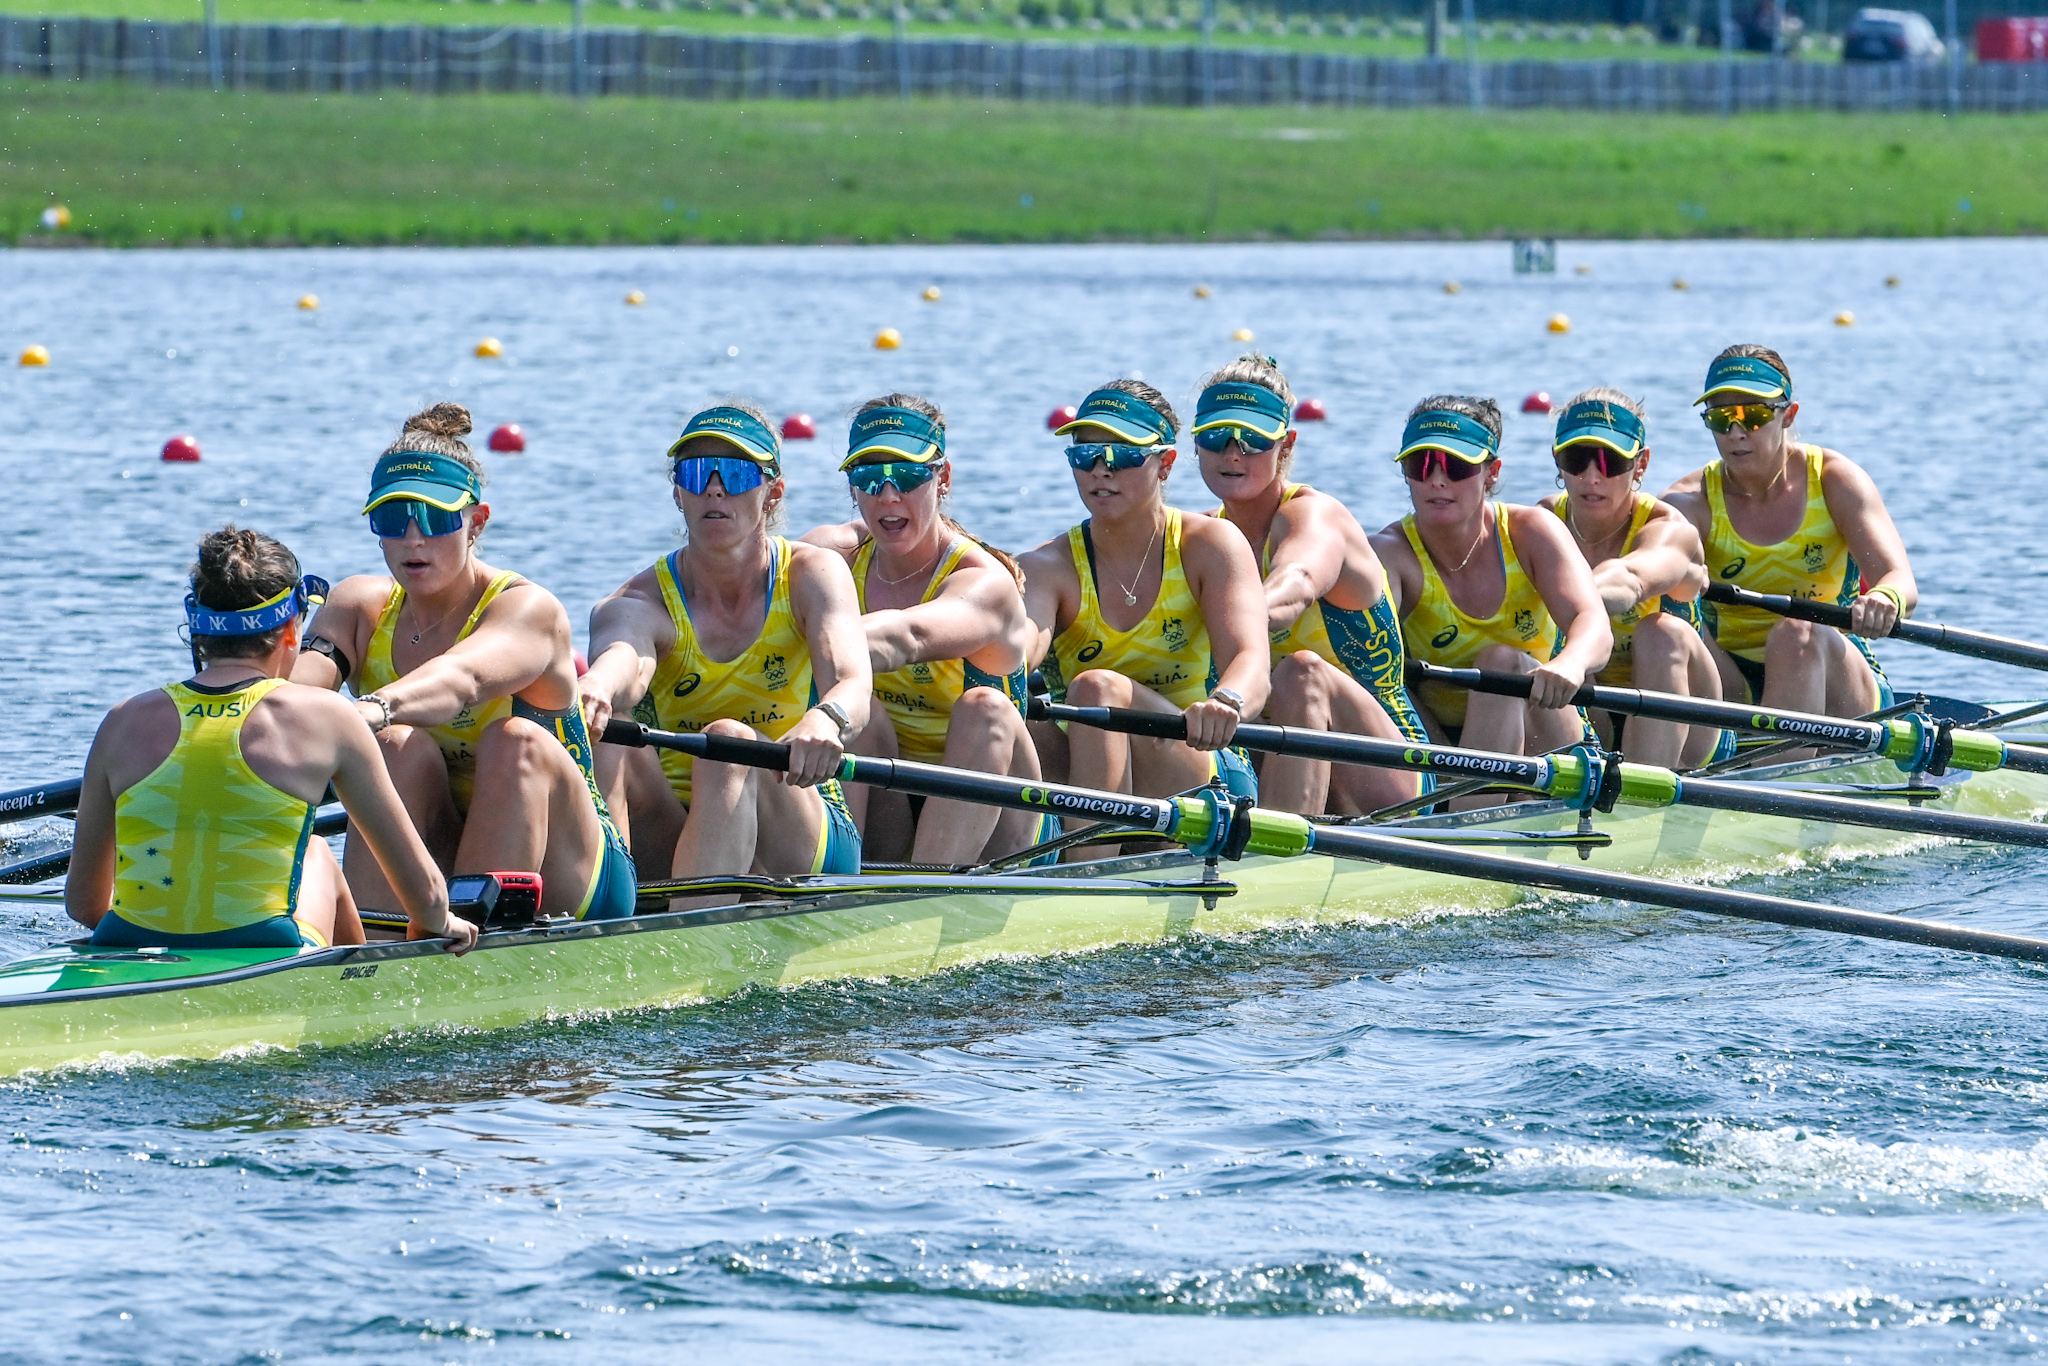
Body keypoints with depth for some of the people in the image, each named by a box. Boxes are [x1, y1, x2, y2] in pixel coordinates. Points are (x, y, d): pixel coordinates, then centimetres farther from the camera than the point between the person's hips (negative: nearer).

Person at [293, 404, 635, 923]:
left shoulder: (529, 609, -13)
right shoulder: (360, 607, 2)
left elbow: (463, 678, -37)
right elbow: (300, 679, -20)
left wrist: (372, 710, -58)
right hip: (436, 873, 3)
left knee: (516, 741, -30)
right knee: (401, 743, -24)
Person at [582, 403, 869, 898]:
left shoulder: (811, 574, -1)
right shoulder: (643, 601, -2)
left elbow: (854, 685, -21)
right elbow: (624, 661, -28)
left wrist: (825, 721, -48)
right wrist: (595, 689, -55)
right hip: (671, 838, 1)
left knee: (729, 741, -32)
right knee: (615, 747, -28)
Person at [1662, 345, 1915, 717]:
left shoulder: (1832, 479, -4)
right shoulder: (1693, 501, -2)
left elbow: (1902, 583, -16)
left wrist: (1885, 600, -43)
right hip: (1735, 688, 2)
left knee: (1798, 634, -34)